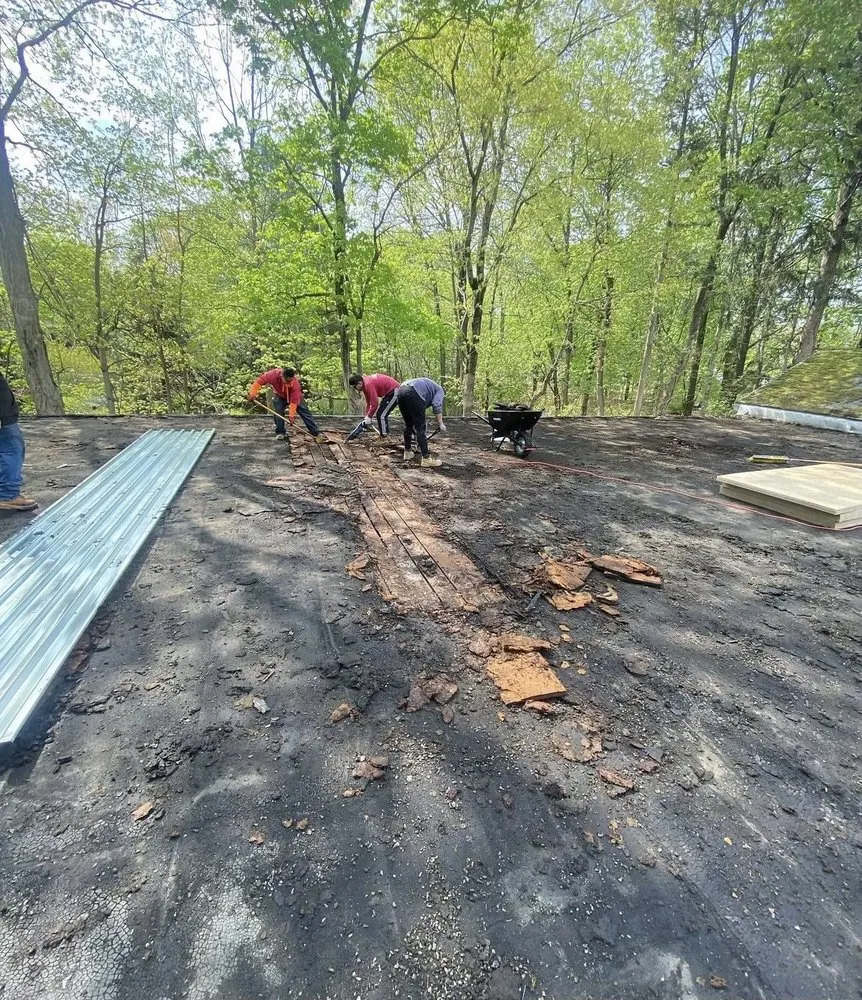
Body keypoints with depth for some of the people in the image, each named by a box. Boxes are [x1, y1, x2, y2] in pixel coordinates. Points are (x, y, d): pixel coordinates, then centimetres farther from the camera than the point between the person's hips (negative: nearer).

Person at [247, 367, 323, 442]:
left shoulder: (295, 383, -39)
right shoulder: (273, 375, -36)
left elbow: (294, 401, -34)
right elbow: (259, 381, -24)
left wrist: (291, 415, -32)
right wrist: (252, 393, -32)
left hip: (294, 396, -1)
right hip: (279, 396, 2)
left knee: (304, 411, -9)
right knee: (278, 412, -17)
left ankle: (316, 433, -8)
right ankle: (280, 432, -1)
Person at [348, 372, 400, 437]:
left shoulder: (368, 384, -24)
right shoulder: (365, 385, 7)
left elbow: (374, 403, -25)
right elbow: (368, 403, 14)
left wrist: (369, 417, -14)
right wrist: (366, 417, 12)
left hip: (394, 392, -11)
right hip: (389, 392, 11)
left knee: (382, 415, -12)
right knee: (379, 414, 14)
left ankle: (385, 436, -6)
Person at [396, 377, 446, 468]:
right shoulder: (439, 389, 23)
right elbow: (437, 405, -1)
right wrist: (440, 423, 4)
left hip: (400, 390, 8)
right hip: (413, 393, -7)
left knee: (408, 425, 23)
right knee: (420, 427, -1)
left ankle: (407, 452, 32)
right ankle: (426, 459, 1)